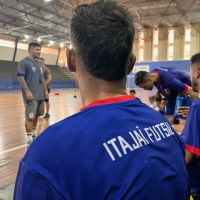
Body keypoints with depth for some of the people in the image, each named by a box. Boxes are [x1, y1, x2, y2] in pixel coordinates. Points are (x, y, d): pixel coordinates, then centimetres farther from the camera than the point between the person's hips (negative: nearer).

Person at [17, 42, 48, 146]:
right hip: (31, 95, -8)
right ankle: (29, 139, 2)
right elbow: (21, 78, -14)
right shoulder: (24, 62, -8)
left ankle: (34, 134, 29)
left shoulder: (37, 63, 16)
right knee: (30, 117, -5)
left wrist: (45, 90, 17)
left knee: (36, 115, 15)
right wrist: (27, 91, -20)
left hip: (40, 95, 8)